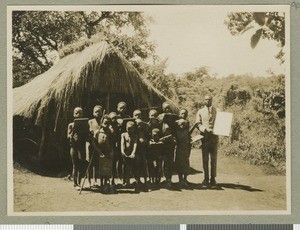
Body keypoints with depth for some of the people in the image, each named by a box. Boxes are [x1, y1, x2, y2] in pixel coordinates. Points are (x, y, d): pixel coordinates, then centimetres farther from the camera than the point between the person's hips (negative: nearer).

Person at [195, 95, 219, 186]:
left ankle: (213, 178, 4)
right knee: (205, 159, 0)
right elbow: (198, 123, 6)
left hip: (214, 136, 0)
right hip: (205, 137, 0)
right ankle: (206, 178, 5)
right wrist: (203, 129, -14)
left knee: (213, 158, -1)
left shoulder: (217, 111, 13)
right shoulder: (200, 112, 14)